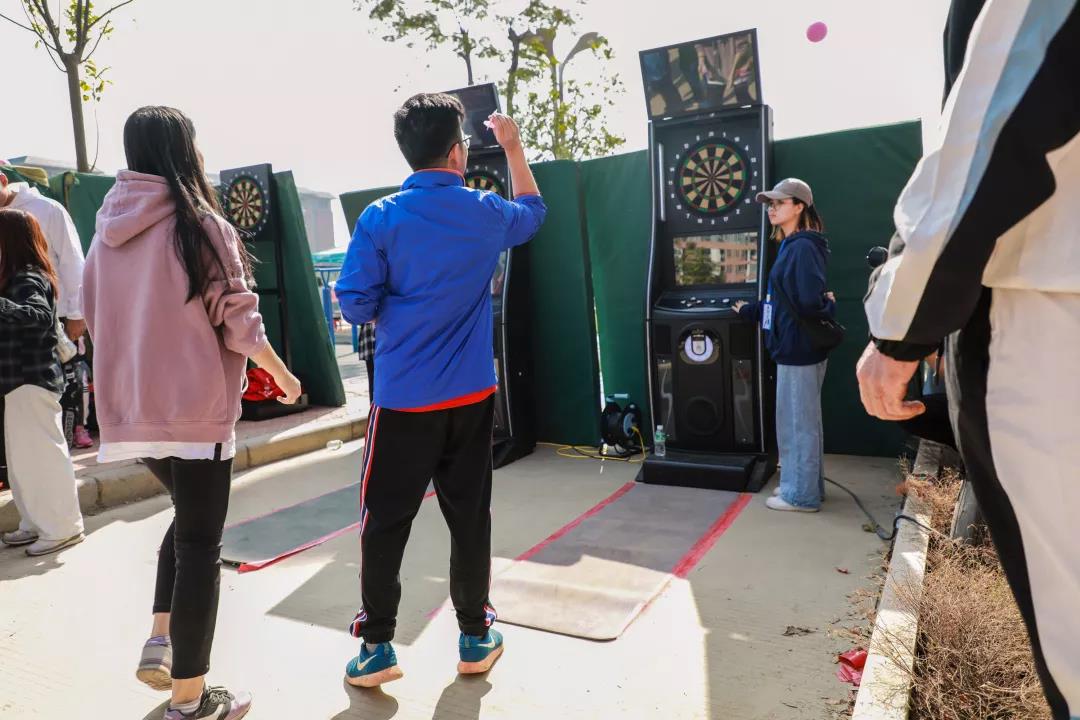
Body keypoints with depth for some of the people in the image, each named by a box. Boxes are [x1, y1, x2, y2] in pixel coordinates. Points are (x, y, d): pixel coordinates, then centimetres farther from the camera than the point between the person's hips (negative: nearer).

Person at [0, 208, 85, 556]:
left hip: (33, 380, -10)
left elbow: (41, 316, -36)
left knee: (41, 455, -3)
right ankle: (35, 523, 26)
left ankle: (62, 527, 6)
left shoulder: (28, 280, -16)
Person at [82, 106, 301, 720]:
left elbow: (96, 317, 15)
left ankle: (160, 645, 22)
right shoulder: (201, 224, -12)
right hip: (195, 408, -6)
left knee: (186, 518, 27)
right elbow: (238, 321, -11)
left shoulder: (108, 230, 7)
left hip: (131, 408, 7)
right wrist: (283, 374, 4)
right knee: (200, 542, 5)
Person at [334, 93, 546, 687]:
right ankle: (476, 637, 26)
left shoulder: (381, 218, -8)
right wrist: (513, 146, 31)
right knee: (470, 517, 13)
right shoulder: (485, 214, 0)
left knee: (385, 523, 10)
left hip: (403, 398, -2)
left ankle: (377, 646, 19)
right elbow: (533, 211, 22)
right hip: (471, 396, 2)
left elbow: (355, 306, -8)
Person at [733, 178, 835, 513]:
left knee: (798, 422, 0)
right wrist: (750, 310, 22)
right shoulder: (790, 246, 13)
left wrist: (828, 306, -4)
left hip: (799, 349, -10)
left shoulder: (803, 247, -17)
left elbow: (809, 302, -25)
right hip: (794, 347, 10)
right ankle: (803, 485, 30)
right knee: (801, 421, 18)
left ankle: (802, 495, 12)